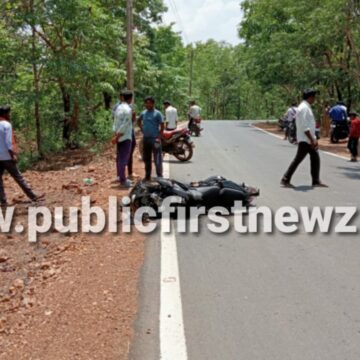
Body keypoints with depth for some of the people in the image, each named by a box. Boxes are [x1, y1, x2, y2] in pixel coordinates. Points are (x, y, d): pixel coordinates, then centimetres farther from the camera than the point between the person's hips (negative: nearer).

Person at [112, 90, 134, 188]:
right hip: (125, 137, -9)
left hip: (119, 136, 9)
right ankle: (123, 181, -1)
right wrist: (117, 137, -17)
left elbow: (116, 122, 10)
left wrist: (115, 135, 11)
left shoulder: (118, 107, 9)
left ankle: (120, 177, 25)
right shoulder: (128, 109, -17)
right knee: (124, 158, -5)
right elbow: (124, 125, -21)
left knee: (120, 157, 15)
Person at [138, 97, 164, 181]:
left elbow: (162, 126, -9)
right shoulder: (143, 113, 9)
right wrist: (142, 129, 14)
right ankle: (147, 176, 24)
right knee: (146, 159, 13)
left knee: (157, 159, -4)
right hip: (145, 138, 6)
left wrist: (159, 137, -12)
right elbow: (139, 121, 28)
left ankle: (159, 176, 1)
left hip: (154, 139, -6)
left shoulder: (157, 113, -8)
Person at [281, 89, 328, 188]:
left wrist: (314, 139, 18)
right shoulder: (304, 108, -16)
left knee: (315, 158, 9)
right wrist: (312, 140, -22)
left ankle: (316, 181, 13)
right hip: (305, 140, -10)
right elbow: (304, 126, -22)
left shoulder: (307, 107, 16)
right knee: (298, 160, -5)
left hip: (309, 139, 10)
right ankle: (285, 180, 3)